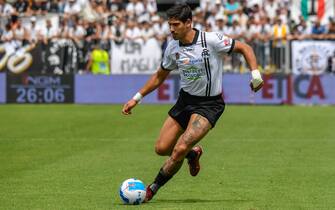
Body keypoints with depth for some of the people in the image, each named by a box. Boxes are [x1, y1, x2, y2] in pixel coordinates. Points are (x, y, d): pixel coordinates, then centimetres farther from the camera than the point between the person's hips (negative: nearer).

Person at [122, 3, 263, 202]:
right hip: (186, 99, 6)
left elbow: (244, 48, -10)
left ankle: (152, 189, -2)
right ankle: (193, 153, 33)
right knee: (161, 148, 1)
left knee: (180, 149, -19)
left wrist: (256, 74, -23)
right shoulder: (173, 48, -1)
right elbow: (159, 76, 15)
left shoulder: (211, 40, -18)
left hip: (209, 104, -6)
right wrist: (137, 98, 12)